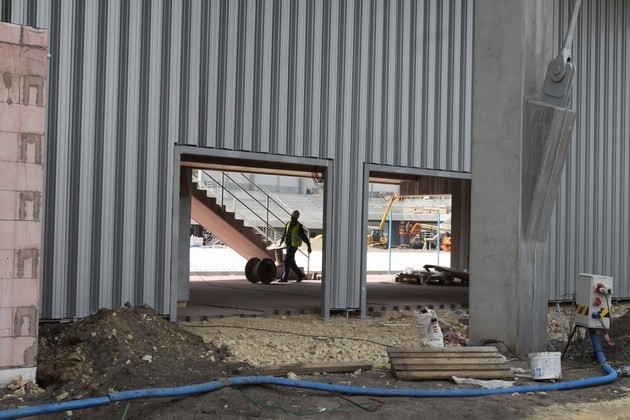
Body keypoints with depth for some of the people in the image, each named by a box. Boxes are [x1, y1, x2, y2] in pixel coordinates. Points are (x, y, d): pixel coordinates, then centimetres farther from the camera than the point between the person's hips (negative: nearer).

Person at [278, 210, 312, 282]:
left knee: (287, 261, -11)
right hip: (288, 244, 7)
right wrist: (282, 240, 32)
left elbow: (304, 237, -11)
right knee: (291, 263, 10)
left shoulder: (299, 226, -12)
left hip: (293, 246, -7)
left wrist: (309, 246, -13)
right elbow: (285, 233, 23)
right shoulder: (288, 223, 7)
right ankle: (300, 275, 21)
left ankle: (285, 278, -4)